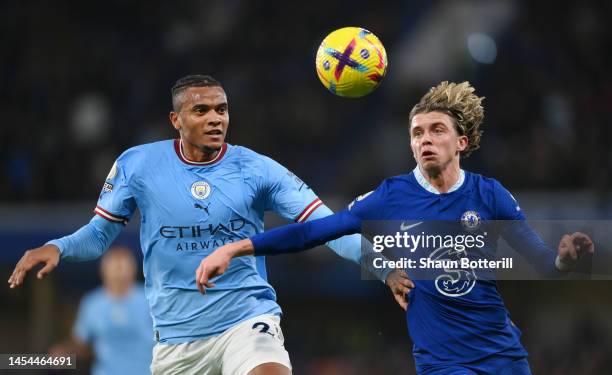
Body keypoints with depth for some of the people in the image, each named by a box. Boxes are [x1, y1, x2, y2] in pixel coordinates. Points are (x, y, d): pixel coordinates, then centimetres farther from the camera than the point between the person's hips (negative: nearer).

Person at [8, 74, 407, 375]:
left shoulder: (258, 170, -5)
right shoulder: (137, 165, -2)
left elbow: (325, 223, -9)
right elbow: (100, 234, 7)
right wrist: (56, 248, -13)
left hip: (249, 320, -2)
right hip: (176, 336, 2)